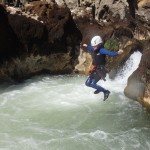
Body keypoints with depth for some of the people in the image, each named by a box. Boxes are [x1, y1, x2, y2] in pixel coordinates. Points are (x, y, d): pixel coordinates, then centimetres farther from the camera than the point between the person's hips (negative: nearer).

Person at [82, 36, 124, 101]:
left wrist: (117, 53, -54)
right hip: (95, 70, 9)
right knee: (87, 83, 10)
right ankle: (100, 88, 34)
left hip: (100, 70, -9)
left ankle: (106, 91, -2)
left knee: (93, 84, -18)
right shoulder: (95, 50, 6)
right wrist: (87, 46, 52)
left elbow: (110, 53, -35)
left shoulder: (102, 50, -18)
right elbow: (91, 49, 33)